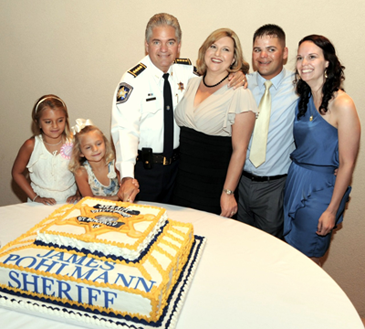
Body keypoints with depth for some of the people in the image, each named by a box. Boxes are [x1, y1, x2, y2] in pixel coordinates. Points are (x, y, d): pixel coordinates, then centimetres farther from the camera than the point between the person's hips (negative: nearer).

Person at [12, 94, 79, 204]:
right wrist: (35, 197, 1)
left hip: (69, 203, 0)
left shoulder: (74, 143, -6)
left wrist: (78, 194, -1)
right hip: (41, 203, 0)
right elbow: (17, 173, 6)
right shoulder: (31, 146, -6)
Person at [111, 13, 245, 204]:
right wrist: (127, 177, -38)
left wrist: (236, 77, -11)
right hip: (144, 167, -4)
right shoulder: (134, 80, -16)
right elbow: (125, 129, -26)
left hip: (176, 164, 5)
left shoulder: (186, 70, -1)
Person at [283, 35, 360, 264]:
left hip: (321, 189, -6)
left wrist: (332, 210, -12)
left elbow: (347, 164, -14)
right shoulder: (303, 98, 3)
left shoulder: (342, 105, -17)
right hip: (293, 181, 6)